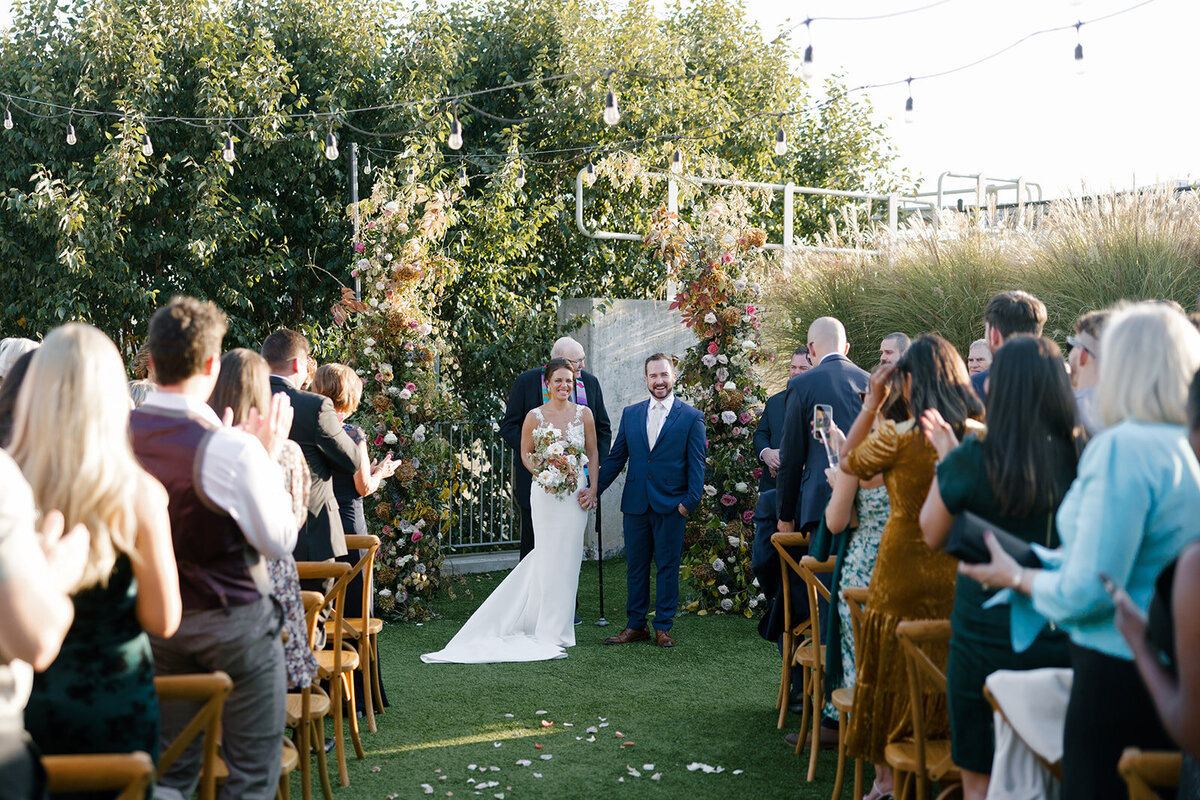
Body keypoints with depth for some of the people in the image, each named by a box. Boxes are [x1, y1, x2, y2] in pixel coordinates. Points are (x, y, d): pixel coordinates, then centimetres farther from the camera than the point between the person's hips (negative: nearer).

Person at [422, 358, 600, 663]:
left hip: (577, 491, 2)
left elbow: (593, 454, 9)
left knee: (567, 556, 5)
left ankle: (556, 625, 19)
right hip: (546, 493, -2)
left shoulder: (584, 413, 3)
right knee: (549, 555, -1)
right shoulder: (535, 416, -3)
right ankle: (551, 629, 9)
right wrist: (544, 473, -11)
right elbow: (525, 453, 7)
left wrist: (593, 489, 0)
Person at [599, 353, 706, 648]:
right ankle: (635, 626, 19)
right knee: (636, 566, 9)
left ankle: (663, 627, 13)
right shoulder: (630, 413, 10)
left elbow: (697, 464, -2)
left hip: (670, 506, -3)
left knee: (667, 567, 3)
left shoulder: (691, 417, 0)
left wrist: (690, 501, -12)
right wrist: (594, 488, 6)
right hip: (635, 503, 3)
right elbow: (616, 457, 13)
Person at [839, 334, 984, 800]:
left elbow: (849, 463, 3)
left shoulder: (898, 437, -15)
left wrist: (872, 403, 5)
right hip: (962, 574, 4)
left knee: (893, 674, 11)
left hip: (906, 575, -4)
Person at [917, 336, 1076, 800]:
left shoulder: (971, 460, -15)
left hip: (985, 638, -3)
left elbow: (932, 535, 1)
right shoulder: (1081, 458, -8)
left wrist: (946, 456, 11)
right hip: (1061, 639, 3)